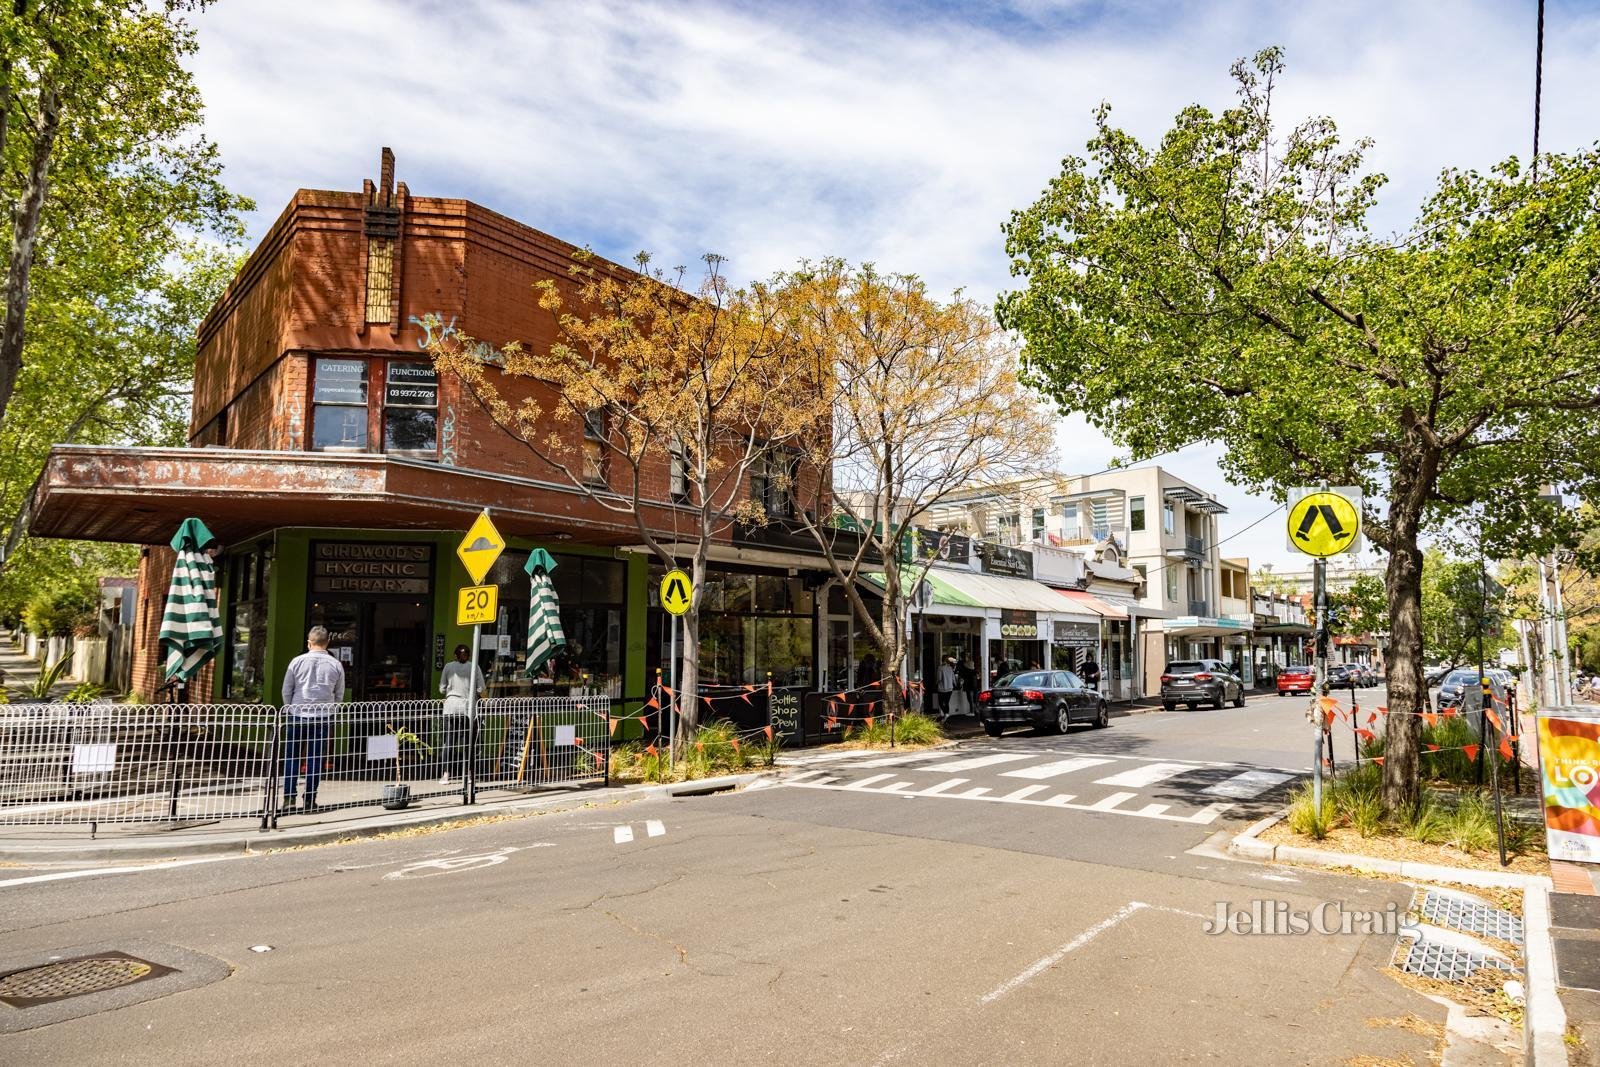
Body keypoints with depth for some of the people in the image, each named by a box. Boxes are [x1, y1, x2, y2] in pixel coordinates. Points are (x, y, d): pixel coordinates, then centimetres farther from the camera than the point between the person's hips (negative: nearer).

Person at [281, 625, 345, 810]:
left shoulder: (297, 661, -2)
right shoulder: (336, 665, 2)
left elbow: (286, 691, 4)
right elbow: (339, 695, 8)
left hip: (297, 716, 0)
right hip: (323, 718, 0)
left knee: (292, 758, 10)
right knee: (316, 760, 5)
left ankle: (289, 797, 7)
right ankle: (310, 800, 7)